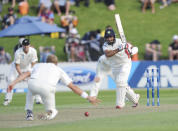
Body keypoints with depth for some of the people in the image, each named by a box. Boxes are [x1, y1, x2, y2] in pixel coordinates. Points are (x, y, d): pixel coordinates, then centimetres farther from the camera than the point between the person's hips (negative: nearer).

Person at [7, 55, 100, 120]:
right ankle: (50, 114, -11)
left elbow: (26, 74, 19)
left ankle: (29, 113, 24)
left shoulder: (38, 65, 37)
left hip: (33, 83, 1)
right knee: (52, 111, 23)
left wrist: (13, 83, 10)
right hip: (47, 88, -1)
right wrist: (88, 97, 26)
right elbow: (73, 87, 26)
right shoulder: (59, 70, 33)